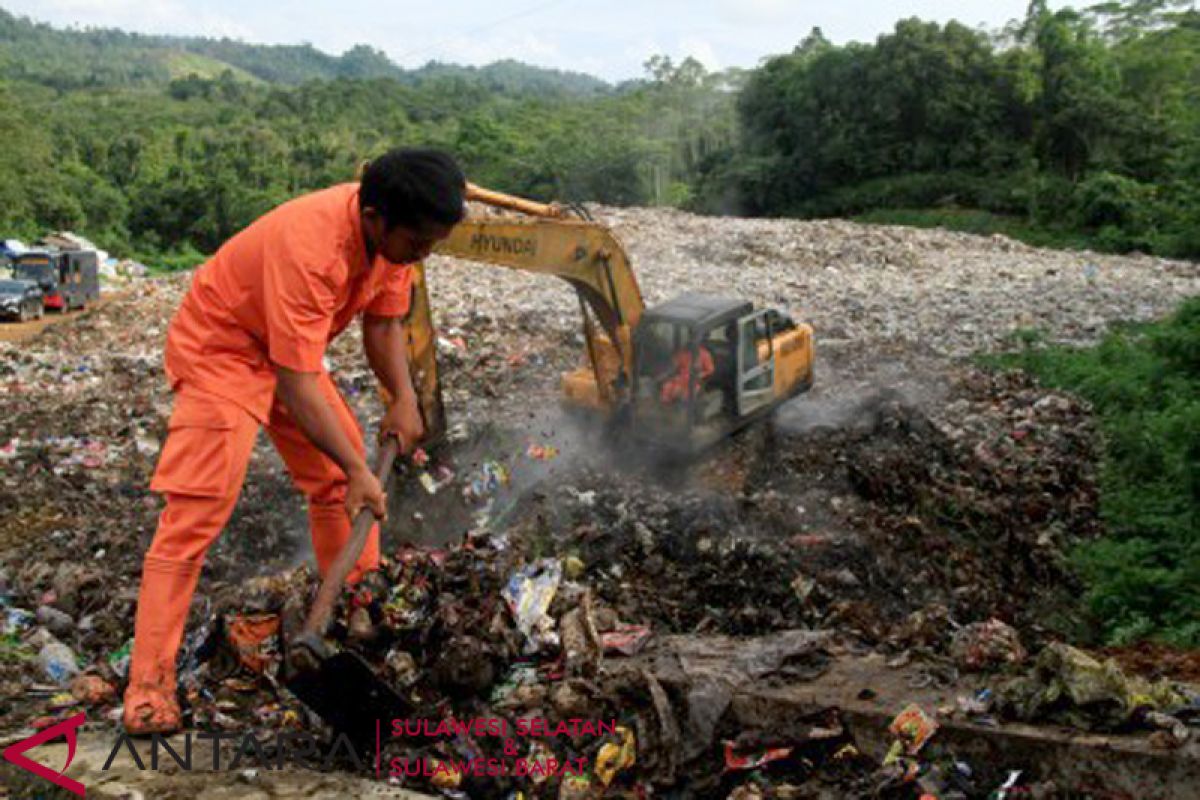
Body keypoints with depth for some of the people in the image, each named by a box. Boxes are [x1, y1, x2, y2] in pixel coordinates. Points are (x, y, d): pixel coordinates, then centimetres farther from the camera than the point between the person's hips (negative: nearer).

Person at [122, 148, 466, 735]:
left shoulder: (393, 232, -14)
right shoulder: (309, 247, -38)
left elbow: (383, 322, 0)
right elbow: (296, 386, -38)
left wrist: (403, 398, -14)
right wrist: (358, 471, -36)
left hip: (290, 349, 8)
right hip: (219, 348, -8)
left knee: (339, 478, 12)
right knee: (195, 513, -14)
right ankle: (149, 685, -9)